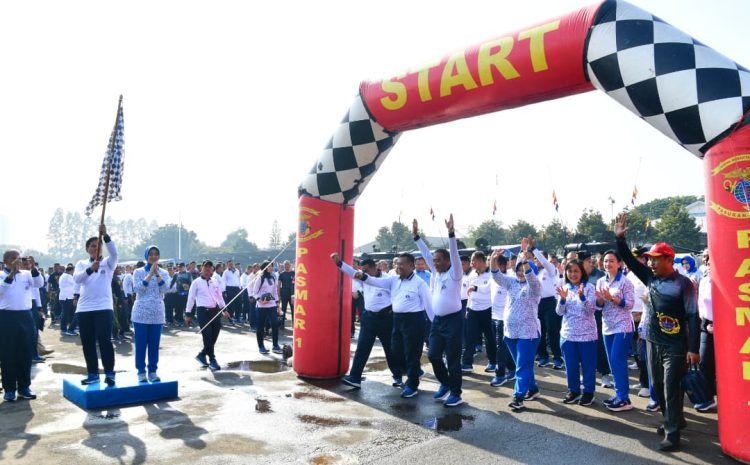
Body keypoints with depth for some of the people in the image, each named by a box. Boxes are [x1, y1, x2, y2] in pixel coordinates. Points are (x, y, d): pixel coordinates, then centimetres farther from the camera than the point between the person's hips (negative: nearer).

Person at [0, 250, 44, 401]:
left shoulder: (27, 274, 8)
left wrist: (33, 267, -18)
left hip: (26, 316, 3)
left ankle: (24, 387, 18)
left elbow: (40, 284, -6)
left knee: (25, 353, 8)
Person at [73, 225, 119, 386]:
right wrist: (90, 269, -29)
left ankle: (109, 373, -4)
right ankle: (93, 374, 17)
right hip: (84, 308, 4)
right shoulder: (82, 264, 10)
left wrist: (105, 235, -33)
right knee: (87, 343, 8)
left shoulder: (108, 263, 4)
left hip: (104, 307, -3)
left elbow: (114, 252, -19)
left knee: (104, 340, -10)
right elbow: (77, 278, -9)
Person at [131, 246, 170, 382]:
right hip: (141, 313, -2)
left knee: (154, 344, 6)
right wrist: (150, 273, -17)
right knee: (141, 344, 1)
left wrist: (157, 273, -15)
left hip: (157, 314, 2)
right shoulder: (138, 272, 2)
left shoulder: (164, 273, 7)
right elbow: (138, 289, -13)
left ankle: (153, 371, 14)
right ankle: (141, 372, 9)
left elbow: (164, 289, -9)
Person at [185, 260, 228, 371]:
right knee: (207, 336, -8)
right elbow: (191, 298, -1)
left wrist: (224, 309, 8)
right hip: (202, 311, -5)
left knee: (214, 335, 5)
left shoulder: (215, 282, 12)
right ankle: (212, 360, 2)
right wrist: (188, 314, -3)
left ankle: (202, 354, 25)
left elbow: (220, 297, 16)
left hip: (215, 311, 5)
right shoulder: (196, 282, -2)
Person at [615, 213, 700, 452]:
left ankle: (672, 433, 3)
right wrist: (620, 238, -6)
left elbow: (692, 317, -13)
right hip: (653, 342, 6)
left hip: (675, 346, -6)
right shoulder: (651, 277, 4)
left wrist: (693, 348, -16)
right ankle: (674, 420, 34)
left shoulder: (683, 284, -12)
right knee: (658, 386, 15)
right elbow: (630, 261, 7)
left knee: (671, 388, -4)